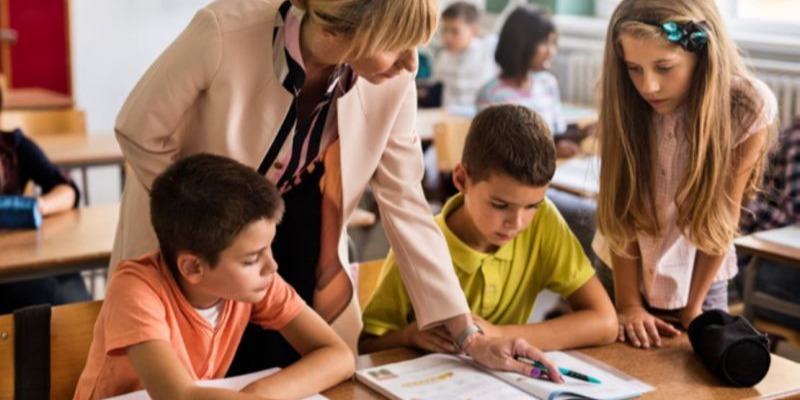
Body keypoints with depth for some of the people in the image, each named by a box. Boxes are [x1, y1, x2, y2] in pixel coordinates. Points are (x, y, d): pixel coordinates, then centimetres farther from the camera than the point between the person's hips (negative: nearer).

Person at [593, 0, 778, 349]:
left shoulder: (749, 107, -23)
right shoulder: (625, 101, -21)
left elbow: (723, 214, -15)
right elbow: (621, 208, -15)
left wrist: (692, 306, -9)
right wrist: (627, 303, -16)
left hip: (699, 277, -1)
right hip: (626, 273, 1)